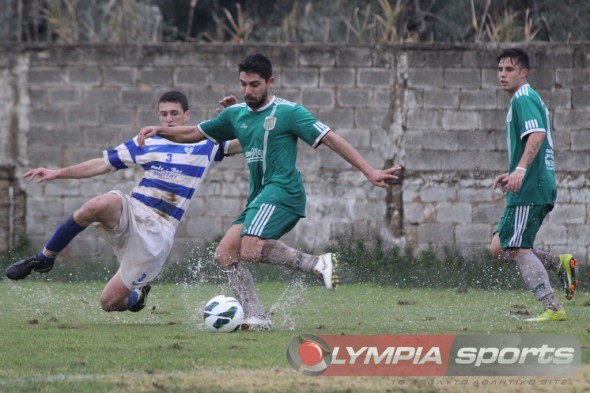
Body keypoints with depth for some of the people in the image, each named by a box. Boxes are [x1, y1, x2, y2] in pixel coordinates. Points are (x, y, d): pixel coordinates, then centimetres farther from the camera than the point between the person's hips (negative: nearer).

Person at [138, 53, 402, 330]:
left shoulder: (288, 112, -4)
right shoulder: (236, 114, 16)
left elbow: (330, 139, -7)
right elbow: (194, 134, 26)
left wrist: (369, 172, -12)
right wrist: (161, 131, 9)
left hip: (282, 190, -8)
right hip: (260, 195, 8)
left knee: (251, 250, -29)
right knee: (225, 254, -4)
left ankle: (316, 264, -19)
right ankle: (255, 318, -4)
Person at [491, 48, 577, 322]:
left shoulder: (524, 99, -10)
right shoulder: (525, 100, 22)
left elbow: (537, 134, -28)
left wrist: (520, 169, -38)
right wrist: (512, 175, 28)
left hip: (529, 188, -10)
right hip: (538, 186, 10)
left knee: (518, 249, -10)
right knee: (500, 247, 11)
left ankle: (553, 309, -12)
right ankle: (560, 263, 4)